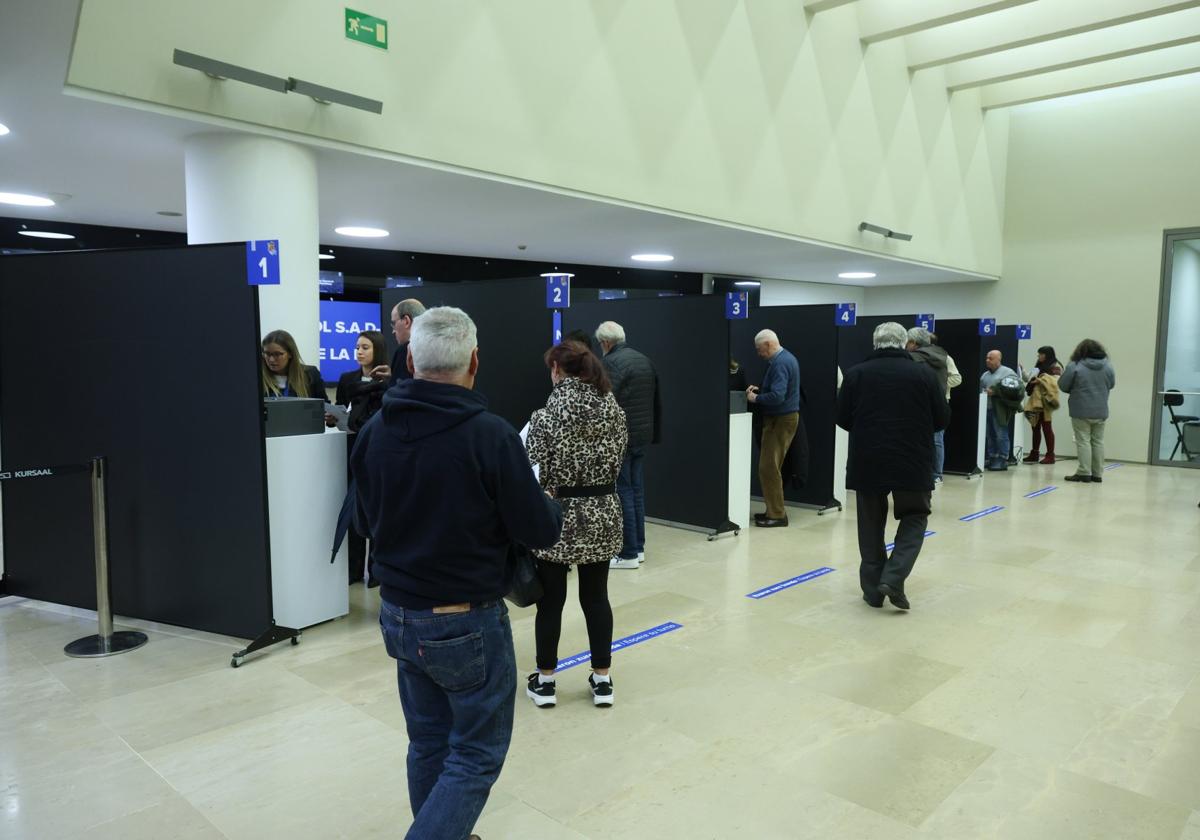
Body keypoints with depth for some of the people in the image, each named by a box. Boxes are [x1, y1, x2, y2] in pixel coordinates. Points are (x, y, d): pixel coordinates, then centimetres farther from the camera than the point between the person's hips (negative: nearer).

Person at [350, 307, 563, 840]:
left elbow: (368, 523, 10)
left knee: (429, 744, 19)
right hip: (468, 622, -6)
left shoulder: (375, 431, -3)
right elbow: (541, 532, -12)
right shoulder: (490, 434, -20)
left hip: (398, 615, 6)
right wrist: (549, 505, 9)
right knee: (476, 753, 10)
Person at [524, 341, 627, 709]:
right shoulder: (615, 411, 1)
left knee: (550, 600, 9)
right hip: (603, 515, 4)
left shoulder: (548, 415, -15)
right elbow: (617, 464, 8)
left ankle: (545, 681, 22)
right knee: (596, 598, 14)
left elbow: (535, 474, -14)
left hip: (558, 517, -4)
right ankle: (602, 679, 23)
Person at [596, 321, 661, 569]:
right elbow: (657, 402, 16)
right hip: (642, 437, 8)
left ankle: (628, 553, 2)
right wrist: (656, 434, 20)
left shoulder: (611, 363, -13)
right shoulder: (645, 361, 13)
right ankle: (638, 547, 21)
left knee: (623, 493, -3)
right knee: (637, 491, 14)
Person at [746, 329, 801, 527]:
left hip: (780, 420, -10)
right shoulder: (786, 358, 13)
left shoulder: (780, 363, -20)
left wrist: (755, 398, -13)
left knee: (768, 468, -6)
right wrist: (760, 389, 9)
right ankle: (774, 510, 20)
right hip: (785, 416, 10)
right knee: (771, 467, 14)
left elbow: (777, 396, -28)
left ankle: (777, 515, -1)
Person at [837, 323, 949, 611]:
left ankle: (872, 588, 15)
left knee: (871, 524, 12)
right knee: (914, 518, 15)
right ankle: (893, 579, 0)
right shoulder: (925, 374, -1)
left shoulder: (856, 373, -1)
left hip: (867, 461, 1)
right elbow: (942, 419, 4)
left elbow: (843, 419, 3)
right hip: (912, 462, -1)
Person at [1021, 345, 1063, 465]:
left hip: (1045, 401, -8)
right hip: (1035, 401, 8)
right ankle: (1034, 453, 14)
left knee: (1046, 427, -6)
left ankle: (1050, 455, -2)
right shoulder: (1040, 367, 20)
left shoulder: (1055, 367, -5)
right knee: (1036, 427, 9)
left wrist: (1041, 379, -19)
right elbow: (1031, 380, 27)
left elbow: (1055, 382, -18)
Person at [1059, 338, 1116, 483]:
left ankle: (1084, 473, -2)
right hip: (1101, 411, 4)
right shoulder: (1107, 365, 2)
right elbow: (1112, 384, 14)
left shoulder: (1075, 366, -12)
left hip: (1081, 411, -4)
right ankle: (1097, 474, 13)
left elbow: (1063, 386, -7)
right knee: (1098, 441, 11)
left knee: (1083, 441, -1)